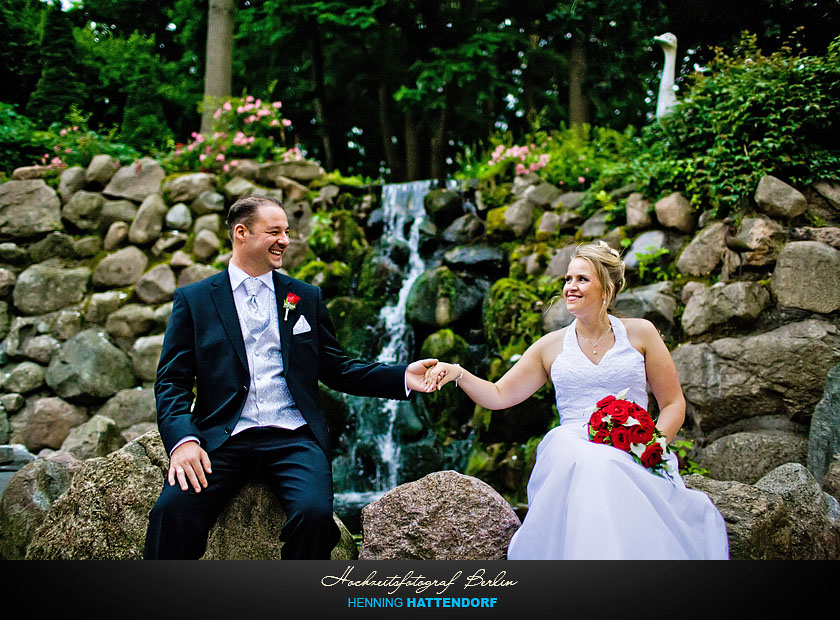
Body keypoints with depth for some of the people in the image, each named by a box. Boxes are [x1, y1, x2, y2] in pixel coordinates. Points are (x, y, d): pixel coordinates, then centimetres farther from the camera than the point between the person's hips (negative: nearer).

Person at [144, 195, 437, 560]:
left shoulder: (306, 297, 18)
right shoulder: (193, 300, 11)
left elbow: (336, 370, 17)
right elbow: (172, 381, 4)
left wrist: (402, 376, 2)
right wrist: (182, 440, -15)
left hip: (292, 438, 1)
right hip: (221, 439, -1)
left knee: (315, 513, -28)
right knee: (173, 509, -29)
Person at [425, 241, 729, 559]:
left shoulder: (640, 333, 12)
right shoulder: (551, 347, 15)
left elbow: (674, 404, 12)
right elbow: (498, 396, 14)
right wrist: (458, 373, -4)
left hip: (634, 453, -1)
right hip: (572, 447, 1)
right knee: (584, 468, -38)